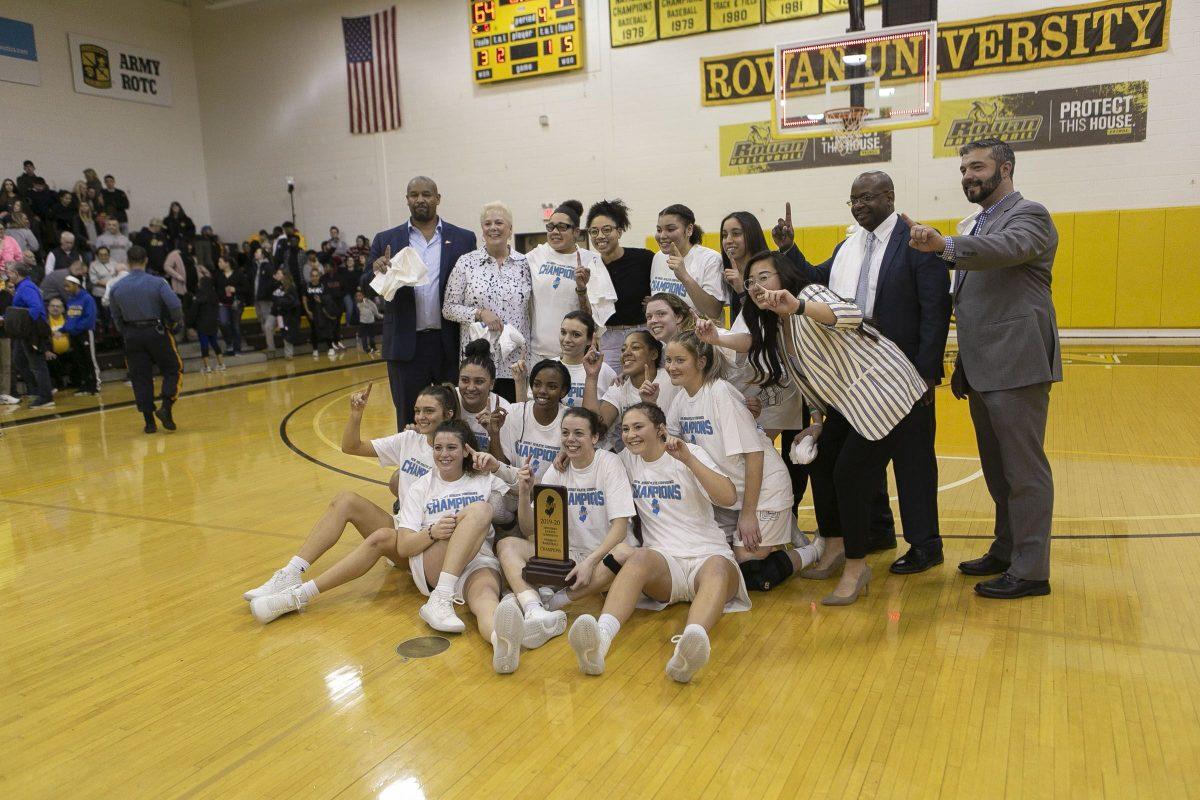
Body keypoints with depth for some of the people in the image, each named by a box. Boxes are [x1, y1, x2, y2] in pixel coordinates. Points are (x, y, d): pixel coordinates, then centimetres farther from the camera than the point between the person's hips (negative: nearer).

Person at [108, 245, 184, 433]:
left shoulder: (116, 288, 2)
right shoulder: (157, 282, -10)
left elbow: (116, 318, 8)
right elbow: (175, 305, -18)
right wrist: (175, 322, 1)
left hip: (132, 336, 3)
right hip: (156, 331, -3)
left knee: (140, 377, 8)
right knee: (172, 369, 11)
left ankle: (149, 421, 8)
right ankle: (165, 407, -8)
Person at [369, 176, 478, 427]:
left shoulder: (463, 239, 4)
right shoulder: (386, 241, 7)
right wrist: (376, 273, -16)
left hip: (450, 344, 0)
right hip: (405, 345, 1)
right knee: (409, 422, 10)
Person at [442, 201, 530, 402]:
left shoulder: (524, 264, 6)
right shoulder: (466, 263, 2)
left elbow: (534, 308, 9)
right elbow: (448, 309, 2)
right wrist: (479, 313, -12)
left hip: (515, 360, 1)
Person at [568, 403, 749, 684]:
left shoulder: (690, 453, 2)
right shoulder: (627, 460, 14)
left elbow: (729, 498, -12)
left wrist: (687, 459, -21)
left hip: (707, 555, -2)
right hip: (664, 560, 2)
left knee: (717, 567, -38)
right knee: (639, 557, -34)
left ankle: (690, 646, -67)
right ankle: (600, 640, -58)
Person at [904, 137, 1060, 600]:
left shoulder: (1029, 215, -5)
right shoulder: (973, 227, 19)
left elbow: (1008, 247, -30)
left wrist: (945, 245, -45)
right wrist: (962, 366, 18)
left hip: (1017, 366, -9)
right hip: (982, 370, 9)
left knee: (1024, 470, -2)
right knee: (997, 469, 16)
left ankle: (1030, 570, 6)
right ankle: (1006, 551, 29)